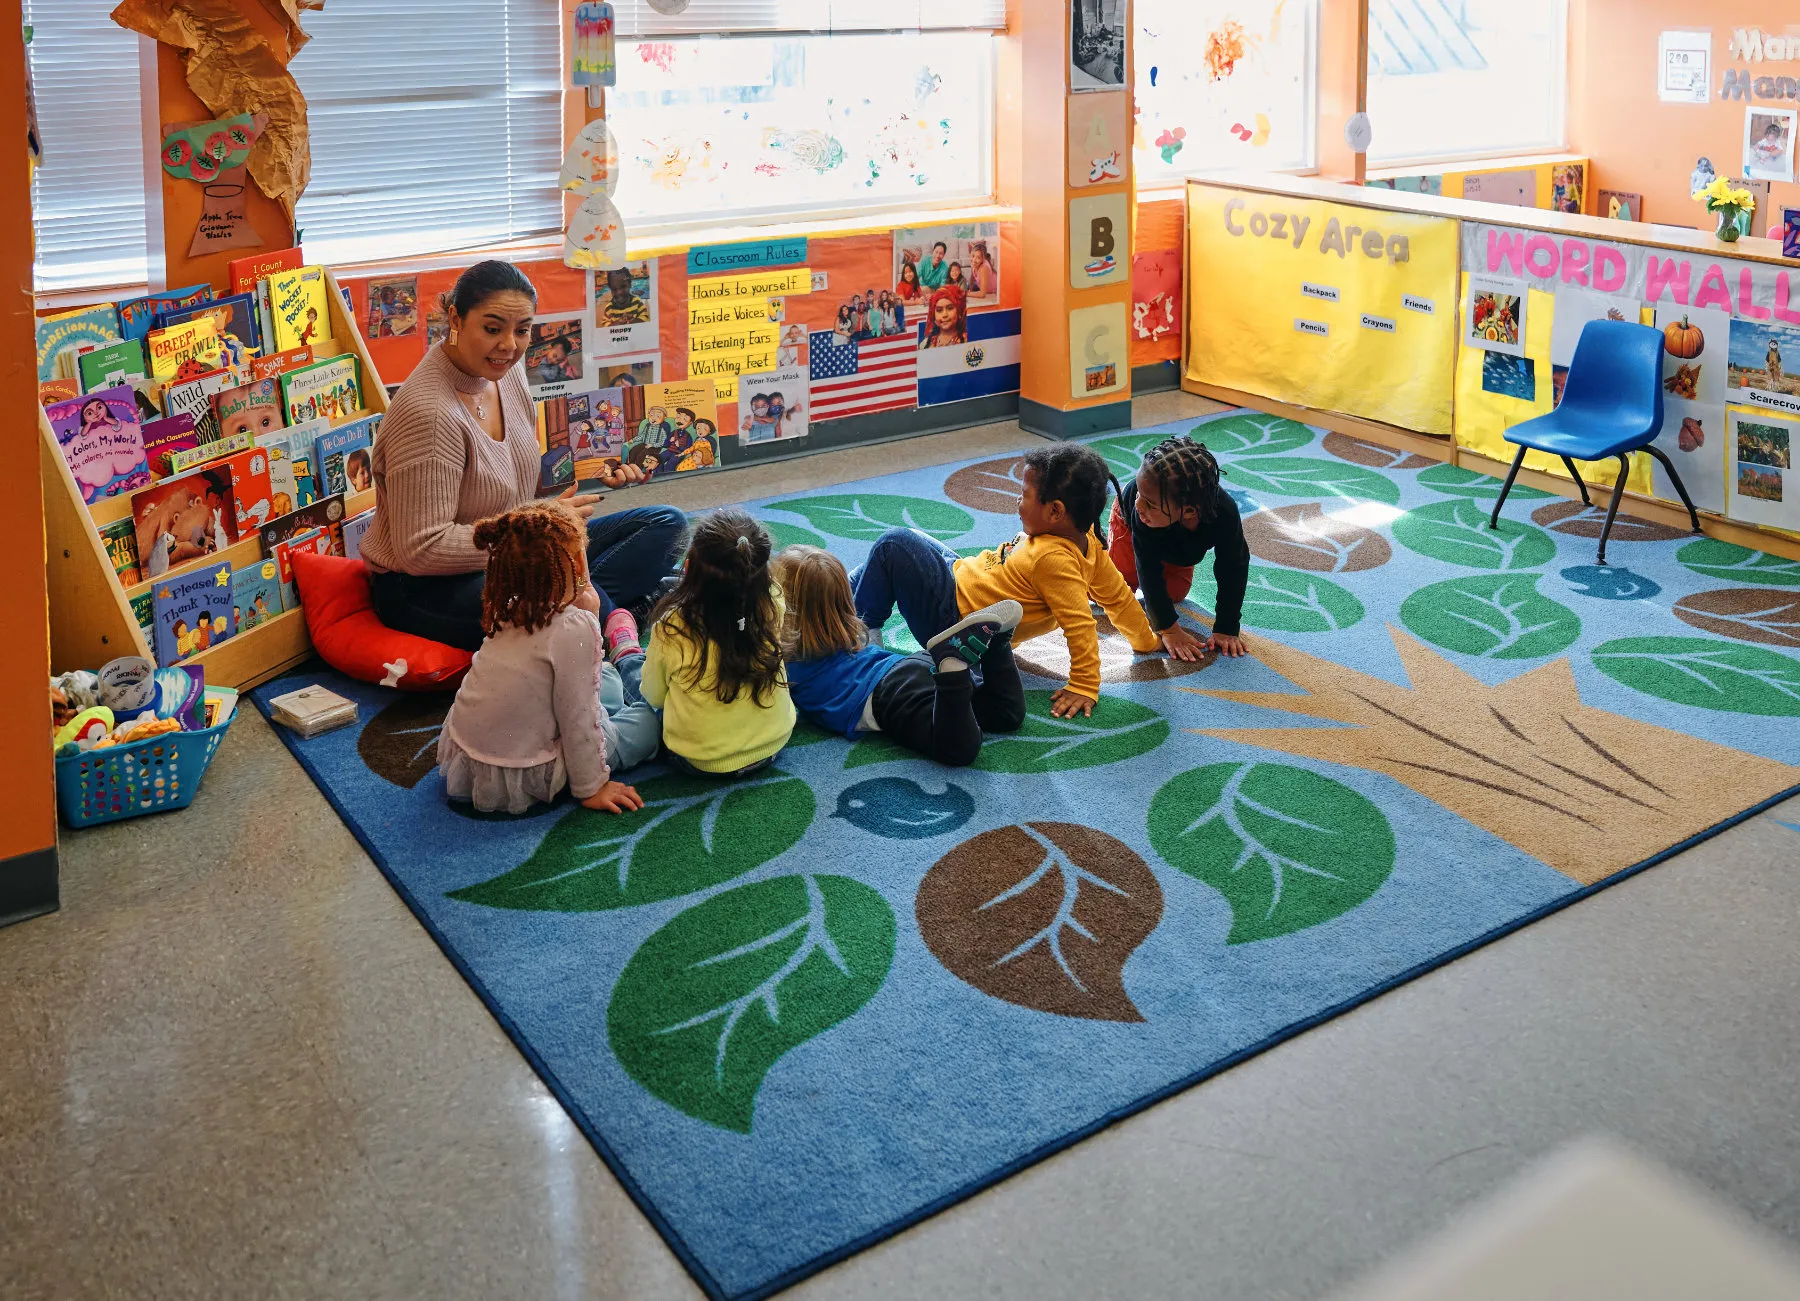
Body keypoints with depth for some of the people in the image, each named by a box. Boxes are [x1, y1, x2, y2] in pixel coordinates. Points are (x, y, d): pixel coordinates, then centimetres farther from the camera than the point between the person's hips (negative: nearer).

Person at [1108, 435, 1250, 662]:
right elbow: (1149, 572, -39)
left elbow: (1234, 570, -34)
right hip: (1129, 520, -2)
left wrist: (1226, 629, -33)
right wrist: (1168, 629, -39)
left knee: (1175, 593, 13)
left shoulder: (1224, 512, -46)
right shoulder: (1139, 508, -48)